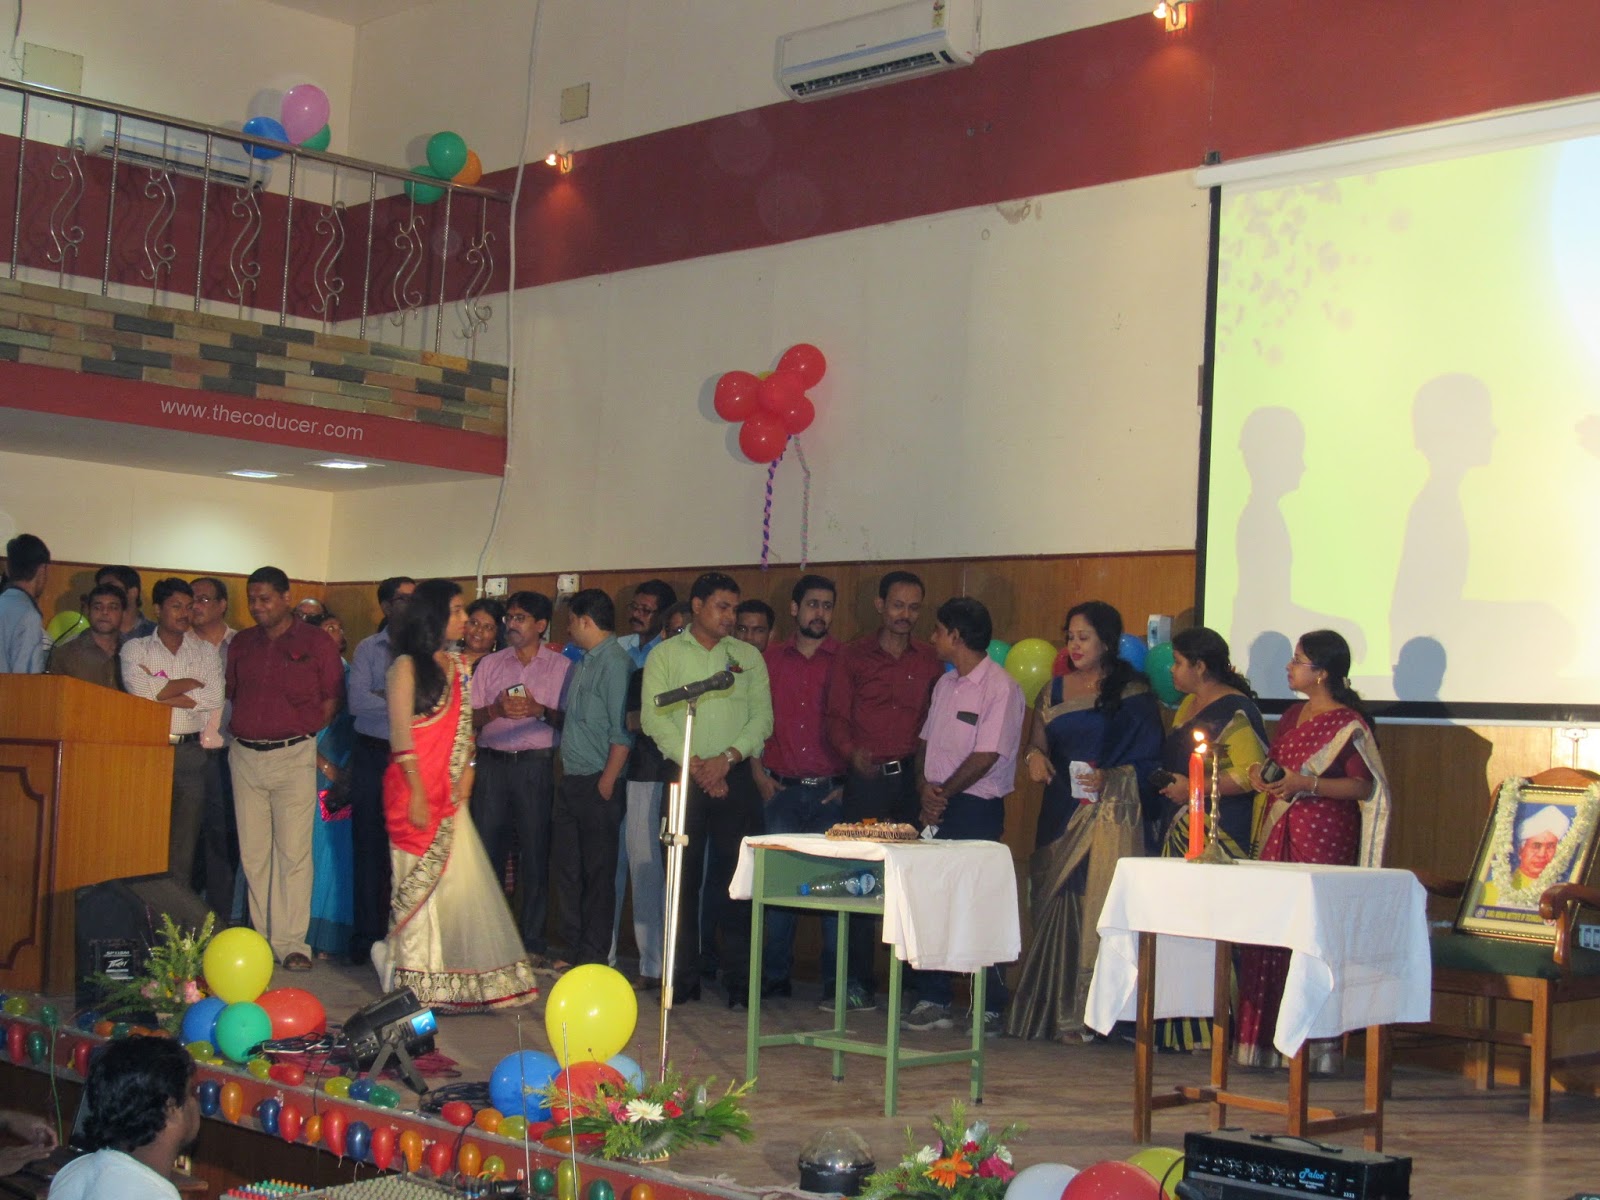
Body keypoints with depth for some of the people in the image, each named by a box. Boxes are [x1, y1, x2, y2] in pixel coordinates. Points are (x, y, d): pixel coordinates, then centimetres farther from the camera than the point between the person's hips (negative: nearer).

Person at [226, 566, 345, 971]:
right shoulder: (241, 644, 13)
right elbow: (230, 693, 19)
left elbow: (333, 698, 2)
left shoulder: (316, 642, 1)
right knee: (253, 852, 5)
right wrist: (243, 728, 5)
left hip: (294, 756, -4)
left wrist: (305, 733, -2)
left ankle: (291, 942, -3)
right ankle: (262, 937, 13)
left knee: (293, 851, -6)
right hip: (245, 755, 4)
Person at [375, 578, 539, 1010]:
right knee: (420, 883, -1)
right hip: (415, 788, -7)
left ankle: (452, 982, 12)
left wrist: (466, 771, 1)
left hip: (448, 791, 7)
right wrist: (417, 794, -15)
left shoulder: (455, 663, 14)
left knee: (462, 880, 4)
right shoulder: (406, 666, -7)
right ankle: (414, 985, 10)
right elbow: (401, 733, -11)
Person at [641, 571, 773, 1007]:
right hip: (684, 777, -1)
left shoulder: (748, 657, 12)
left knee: (738, 877, -2)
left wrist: (727, 758, -10)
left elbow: (762, 717, 5)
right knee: (683, 877, 1)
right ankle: (683, 978, 9)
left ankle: (739, 980, 3)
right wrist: (695, 765, -11)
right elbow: (655, 718, -2)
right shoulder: (664, 656, 7)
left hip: (736, 778, 1)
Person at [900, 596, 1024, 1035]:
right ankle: (933, 1000, 15)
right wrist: (924, 786, -3)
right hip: (936, 807, 8)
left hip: (976, 808, -8)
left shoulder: (1000, 687, -11)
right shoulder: (945, 684, 15)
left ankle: (992, 1009, 4)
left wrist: (943, 793, -10)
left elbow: (986, 756, -16)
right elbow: (926, 740, 15)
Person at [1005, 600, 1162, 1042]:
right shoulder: (1056, 689, 15)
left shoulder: (1132, 694, 0)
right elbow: (1037, 738, 15)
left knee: (1099, 905, -8)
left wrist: (1111, 778, -17)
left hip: (1111, 814, -4)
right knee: (1056, 907, 2)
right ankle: (1052, 1011, 6)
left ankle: (1090, 1015, -5)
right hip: (1061, 812, 4)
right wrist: (1034, 755, -7)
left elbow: (1149, 760, -2)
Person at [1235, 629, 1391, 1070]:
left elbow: (1365, 787, -12)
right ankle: (1269, 1043, 8)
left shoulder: (1347, 724, -7)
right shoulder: (1292, 716, 17)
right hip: (1279, 835, 8)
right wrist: (1261, 774, 6)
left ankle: (1315, 1047, -4)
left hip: (1324, 839, -7)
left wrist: (1307, 784, -19)